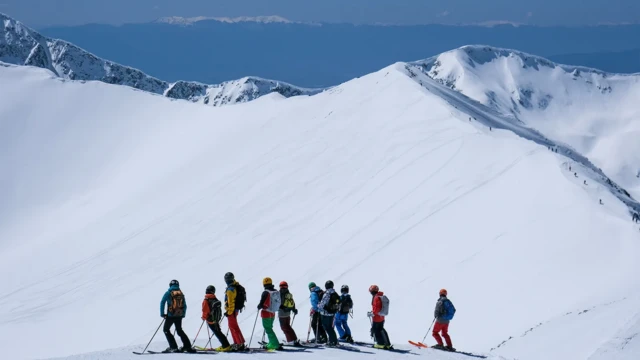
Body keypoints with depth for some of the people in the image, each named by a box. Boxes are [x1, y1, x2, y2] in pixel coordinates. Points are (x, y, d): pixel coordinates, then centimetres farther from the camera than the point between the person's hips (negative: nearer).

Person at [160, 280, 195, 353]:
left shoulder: (168, 293, -4)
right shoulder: (181, 294, 8)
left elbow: (162, 303, -9)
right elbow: (184, 305, 12)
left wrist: (162, 313, -5)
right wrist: (183, 314, 21)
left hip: (170, 315, -5)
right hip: (179, 315, 5)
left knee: (166, 330, 9)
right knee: (179, 330, 20)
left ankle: (173, 347, -3)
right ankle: (187, 346, 13)